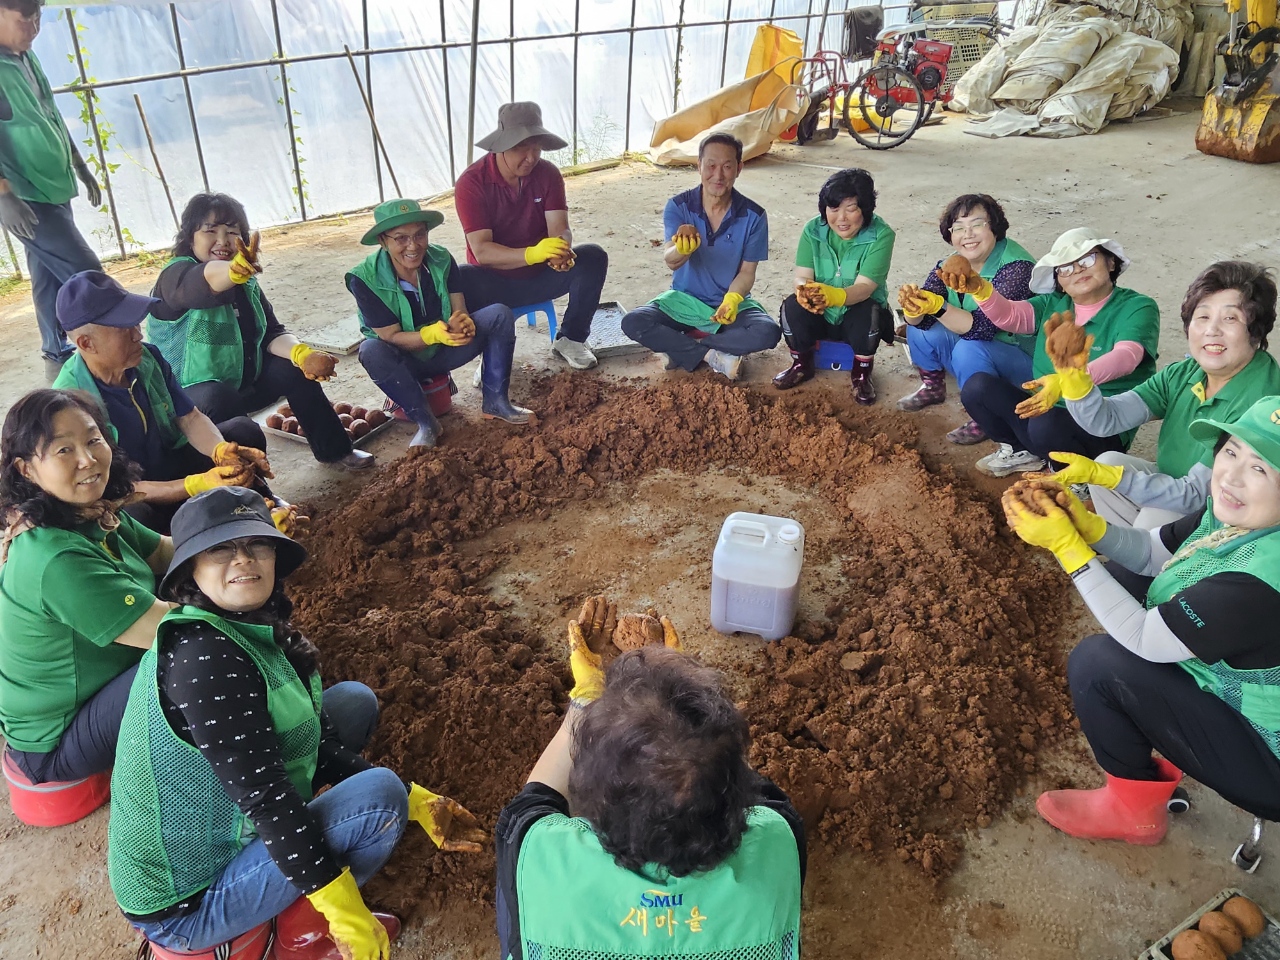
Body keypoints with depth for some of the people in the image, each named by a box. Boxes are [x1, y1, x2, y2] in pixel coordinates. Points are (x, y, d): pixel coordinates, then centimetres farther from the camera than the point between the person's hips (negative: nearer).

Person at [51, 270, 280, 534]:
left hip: (172, 462, 6)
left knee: (245, 431, -9)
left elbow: (190, 418, -5)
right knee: (134, 517, -39)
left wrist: (221, 450, -29)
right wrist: (199, 485, -40)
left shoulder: (147, 358, -11)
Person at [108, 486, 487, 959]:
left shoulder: (259, 630, -1)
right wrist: (347, 914, -24)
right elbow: (265, 797, -30)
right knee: (379, 794, -21)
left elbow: (322, 743, 4)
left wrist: (418, 802, 1)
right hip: (185, 906, -9)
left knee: (353, 702, 8)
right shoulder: (202, 656, -29)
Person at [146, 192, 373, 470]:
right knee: (219, 399, -34)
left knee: (294, 368, -3)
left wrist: (302, 354, -24)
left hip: (243, 382, 7)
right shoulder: (175, 276, -18)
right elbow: (206, 280, -42)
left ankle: (333, 448, 10)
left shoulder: (246, 283, 3)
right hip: (187, 396, -7)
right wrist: (234, 269, -66)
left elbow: (272, 333, -2)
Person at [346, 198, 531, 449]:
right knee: (371, 351, -37)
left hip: (445, 351, 3)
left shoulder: (442, 260, -12)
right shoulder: (365, 280, -22)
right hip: (404, 361, -3)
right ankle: (425, 423, -22)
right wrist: (433, 333, -40)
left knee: (500, 314, -17)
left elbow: (461, 312, -14)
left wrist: (463, 323, -39)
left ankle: (495, 401, -12)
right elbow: (390, 337, -22)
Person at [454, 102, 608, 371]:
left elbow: (560, 229, -17)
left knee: (593, 257, -21)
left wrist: (561, 251, -43)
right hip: (493, 281, -3)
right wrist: (531, 253, -43)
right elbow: (481, 250, -26)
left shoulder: (548, 173, -7)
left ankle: (570, 339, -4)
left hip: (540, 276, 3)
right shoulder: (471, 182, -18)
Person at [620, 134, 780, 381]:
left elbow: (746, 271, -5)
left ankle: (679, 348, -16)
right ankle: (713, 356, -19)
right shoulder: (678, 206, -12)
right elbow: (670, 261, -25)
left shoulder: (753, 216, -11)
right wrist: (681, 250, -50)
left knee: (768, 333, -30)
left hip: (732, 300, 0)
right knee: (632, 323, -26)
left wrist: (732, 299, -28)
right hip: (684, 299, 0)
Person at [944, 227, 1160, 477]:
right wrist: (980, 289, -34)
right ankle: (1023, 452, 5)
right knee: (977, 386, -13)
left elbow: (1125, 357, -28)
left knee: (1046, 427, -37)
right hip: (1044, 408, 6)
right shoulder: (1053, 304, 9)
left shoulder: (1137, 307, -8)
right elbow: (1008, 315, -10)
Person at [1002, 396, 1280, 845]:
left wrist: (1066, 544, -28)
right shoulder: (1235, 512, -11)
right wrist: (1088, 526, -19)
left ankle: (1135, 809, 6)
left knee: (1097, 661, -20)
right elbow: (1151, 552, 1)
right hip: (1230, 680, 8)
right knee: (1124, 579, 6)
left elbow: (1143, 639, -27)